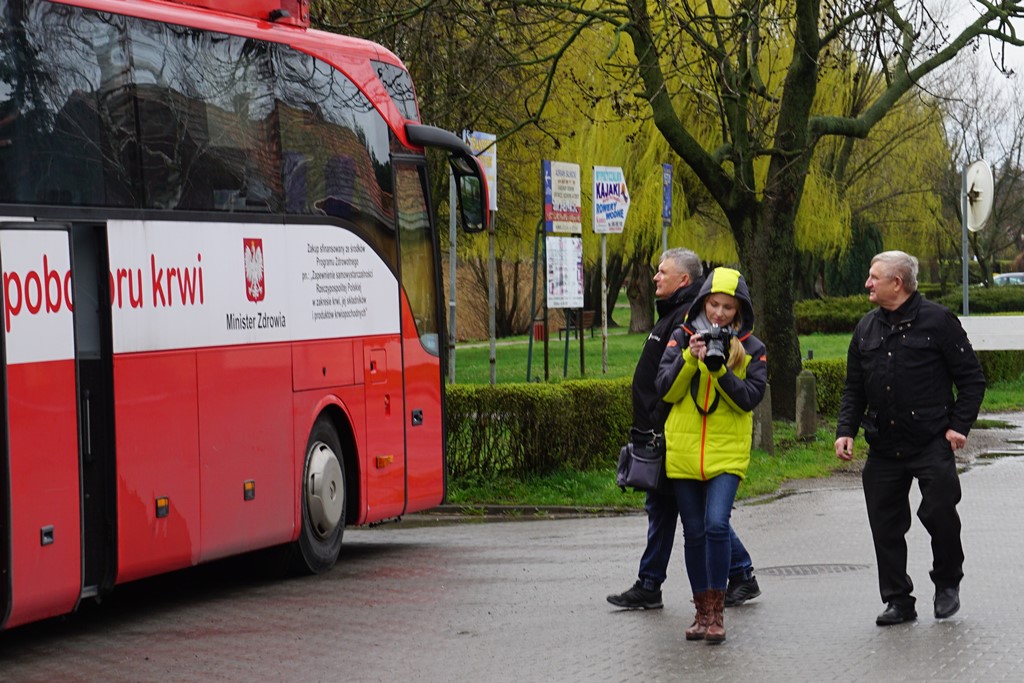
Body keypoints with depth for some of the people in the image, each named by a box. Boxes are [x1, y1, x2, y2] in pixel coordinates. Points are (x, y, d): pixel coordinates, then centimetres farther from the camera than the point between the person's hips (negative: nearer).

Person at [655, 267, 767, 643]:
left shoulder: (752, 349, 3)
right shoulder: (681, 338, 5)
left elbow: (750, 398, -7)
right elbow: (665, 389, -3)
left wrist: (719, 369, -18)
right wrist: (690, 358, -17)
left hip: (728, 452, -2)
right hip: (683, 451, 2)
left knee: (716, 524, -18)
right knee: (694, 533, 7)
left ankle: (717, 611, -8)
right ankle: (702, 610, 19)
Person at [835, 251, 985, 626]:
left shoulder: (937, 320, -5)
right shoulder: (866, 328, 12)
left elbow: (972, 379, -2)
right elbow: (854, 388, 17)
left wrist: (959, 425, -10)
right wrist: (845, 430, 4)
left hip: (931, 444, -5)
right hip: (884, 447, 5)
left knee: (939, 511, -9)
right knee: (885, 524, 4)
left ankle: (947, 583, 17)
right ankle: (898, 600, 14)